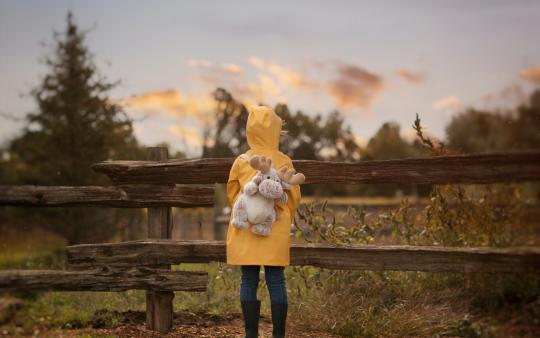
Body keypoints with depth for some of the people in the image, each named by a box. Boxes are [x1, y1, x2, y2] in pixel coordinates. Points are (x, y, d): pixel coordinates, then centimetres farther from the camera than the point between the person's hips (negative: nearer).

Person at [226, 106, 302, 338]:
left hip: (246, 233, 1)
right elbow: (294, 197, 2)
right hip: (276, 232, 0)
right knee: (276, 282, 4)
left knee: (249, 282, 6)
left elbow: (232, 195, 7)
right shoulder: (283, 162, -4)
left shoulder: (241, 162, -3)